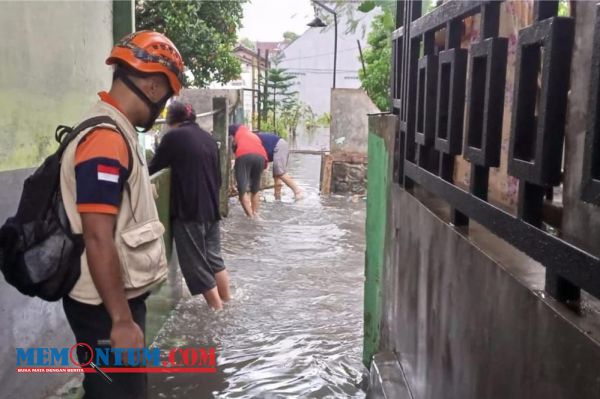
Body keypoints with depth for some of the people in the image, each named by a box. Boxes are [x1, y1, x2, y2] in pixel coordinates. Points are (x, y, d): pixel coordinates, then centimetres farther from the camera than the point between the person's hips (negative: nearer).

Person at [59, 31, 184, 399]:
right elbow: (98, 240, -26)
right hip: (106, 309, -10)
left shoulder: (114, 132, 10)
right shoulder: (107, 140, -23)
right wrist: (121, 321, -22)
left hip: (118, 299, 10)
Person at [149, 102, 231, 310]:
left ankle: (217, 309, 9)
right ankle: (226, 302, 27)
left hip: (188, 209, -7)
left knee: (195, 262, 4)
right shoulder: (208, 137, 11)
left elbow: (154, 167, 2)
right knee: (214, 257, 18)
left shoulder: (174, 136, -8)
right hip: (211, 208, 7)